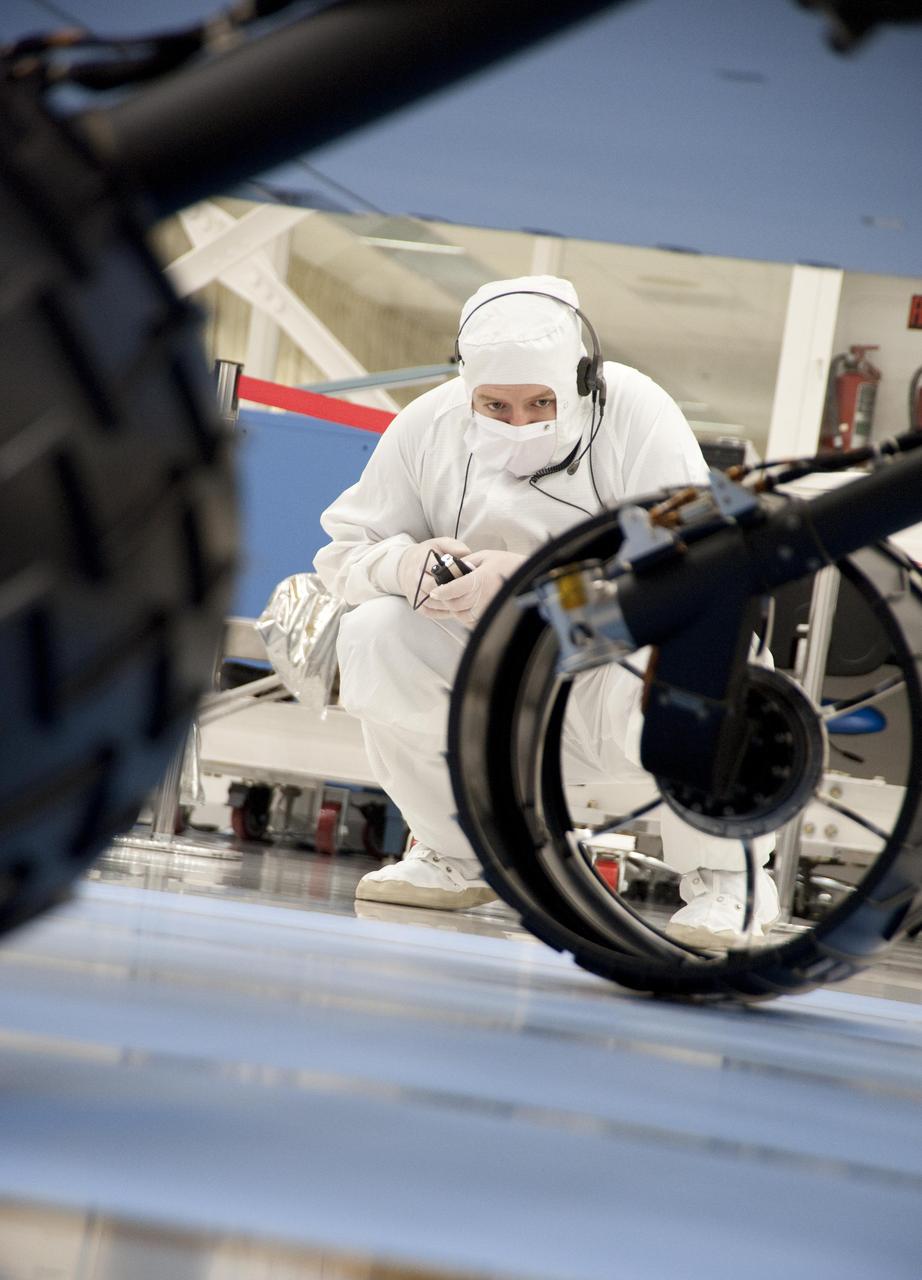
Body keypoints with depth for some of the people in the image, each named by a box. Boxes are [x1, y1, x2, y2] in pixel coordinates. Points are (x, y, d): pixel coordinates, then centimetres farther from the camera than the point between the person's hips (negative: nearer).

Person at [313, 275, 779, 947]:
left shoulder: (637, 414, -19)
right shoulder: (428, 426, -8)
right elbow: (345, 549, 0)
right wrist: (405, 563, -25)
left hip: (616, 673, -3)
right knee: (373, 638, -21)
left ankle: (726, 878, -9)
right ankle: (459, 855, 3)